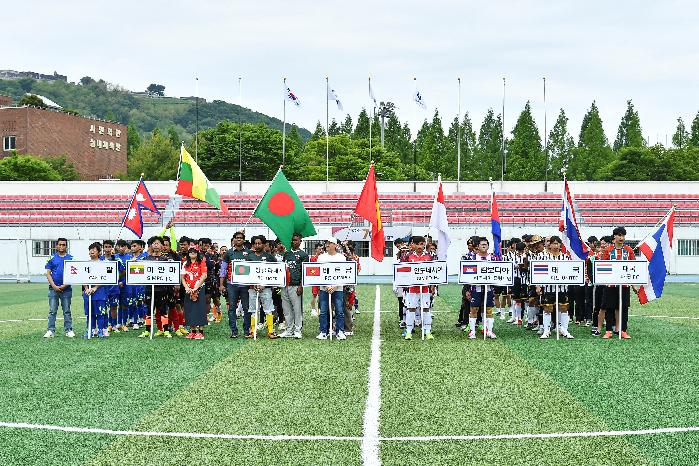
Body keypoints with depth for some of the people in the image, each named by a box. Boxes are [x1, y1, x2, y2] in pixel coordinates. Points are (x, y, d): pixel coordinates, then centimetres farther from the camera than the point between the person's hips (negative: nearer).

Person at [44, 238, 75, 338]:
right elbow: (48, 273, 3)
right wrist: (54, 286, -9)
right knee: (52, 311, 2)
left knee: (67, 311, 5)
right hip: (53, 288, 0)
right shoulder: (51, 258, 5)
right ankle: (51, 330, 6)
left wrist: (65, 285, -9)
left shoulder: (71, 258, 4)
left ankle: (68, 330, 9)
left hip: (66, 289, 0)